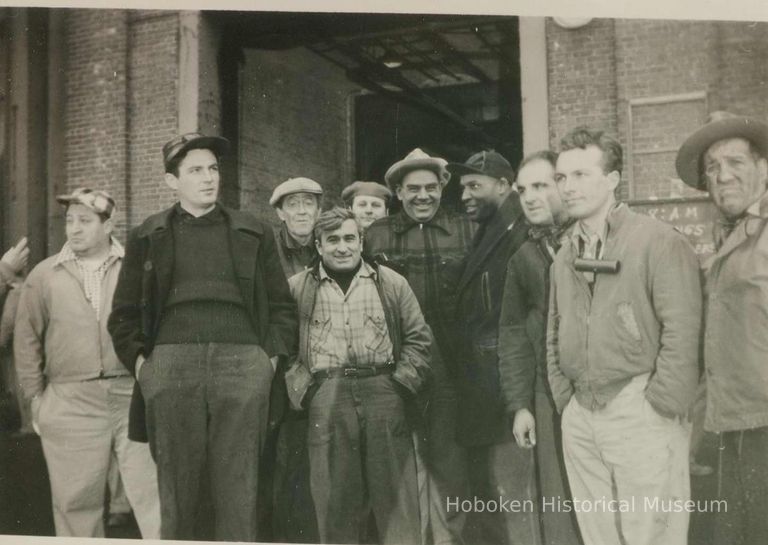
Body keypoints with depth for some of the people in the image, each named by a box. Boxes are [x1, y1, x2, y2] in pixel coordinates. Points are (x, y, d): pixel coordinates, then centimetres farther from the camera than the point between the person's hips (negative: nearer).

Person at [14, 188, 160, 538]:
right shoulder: (44, 276, 9)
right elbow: (27, 341, 12)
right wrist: (36, 396, 9)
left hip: (134, 394, -1)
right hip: (69, 403, 1)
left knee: (152, 488, -3)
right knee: (77, 497, 7)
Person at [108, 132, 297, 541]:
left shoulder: (254, 233, 15)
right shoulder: (147, 237, 14)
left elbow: (282, 305, 15)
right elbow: (124, 312, 15)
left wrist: (273, 355, 3)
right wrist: (138, 360, 2)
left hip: (243, 362, 0)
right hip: (172, 363, 0)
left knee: (239, 494, 1)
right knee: (175, 489, 3)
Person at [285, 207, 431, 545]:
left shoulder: (391, 283, 10)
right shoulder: (296, 289, 7)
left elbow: (418, 337, 11)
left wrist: (402, 382, 0)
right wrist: (302, 388, -1)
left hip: (382, 391, 1)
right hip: (327, 399, 0)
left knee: (394, 491, 3)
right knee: (334, 495, 3)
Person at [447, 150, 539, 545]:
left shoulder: (521, 238, -13)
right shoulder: (483, 240, 16)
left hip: (505, 393, -10)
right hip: (480, 398, 10)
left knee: (513, 502, -4)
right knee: (485, 506, 18)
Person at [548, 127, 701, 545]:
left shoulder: (659, 242, -8)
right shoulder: (564, 255, 12)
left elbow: (681, 333, -12)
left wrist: (660, 409, -13)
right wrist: (565, 401, 11)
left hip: (641, 416, -6)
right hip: (580, 420, 6)